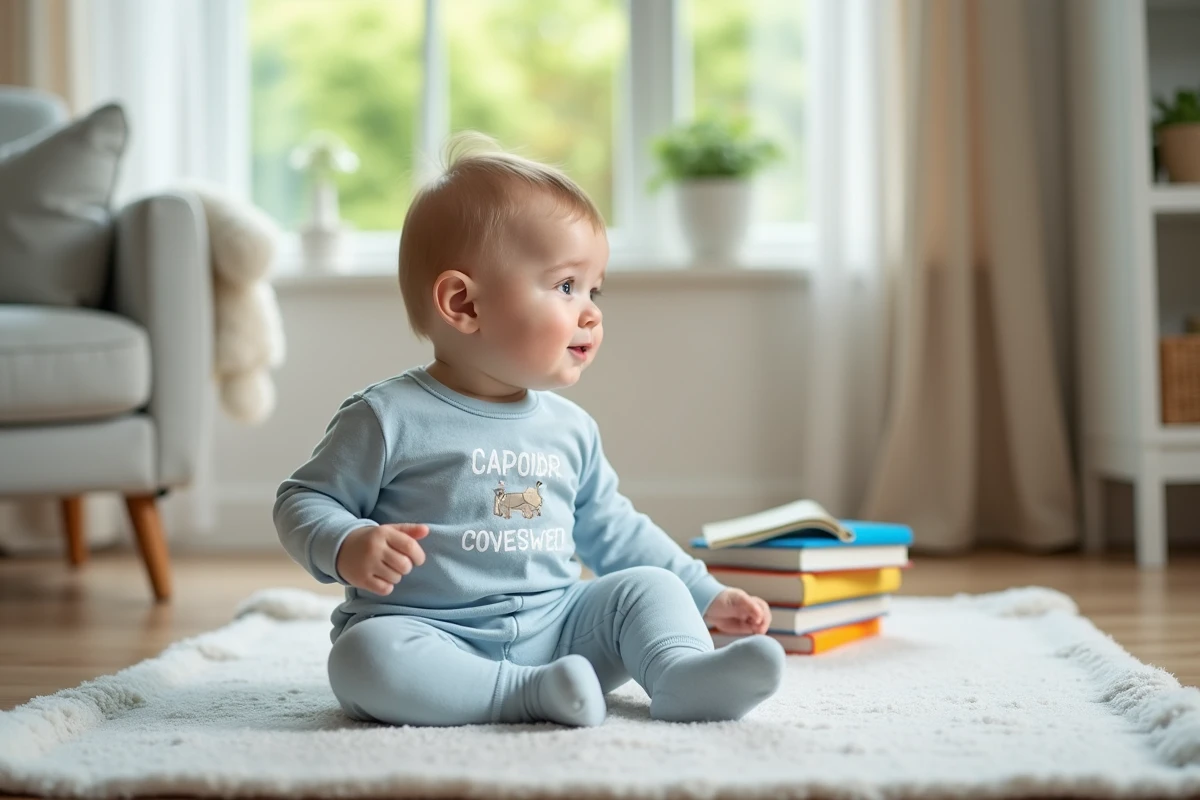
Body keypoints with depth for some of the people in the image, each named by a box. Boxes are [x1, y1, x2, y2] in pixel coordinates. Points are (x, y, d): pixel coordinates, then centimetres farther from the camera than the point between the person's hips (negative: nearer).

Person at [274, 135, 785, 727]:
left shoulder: (571, 429, 12)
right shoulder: (389, 417, -7)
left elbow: (612, 531, 23)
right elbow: (304, 501, -1)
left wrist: (704, 596, 19)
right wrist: (348, 548, -22)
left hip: (555, 628, 5)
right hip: (429, 634, -5)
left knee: (649, 586, -7)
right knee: (365, 656, -33)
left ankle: (685, 675, -33)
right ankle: (532, 692, -35)